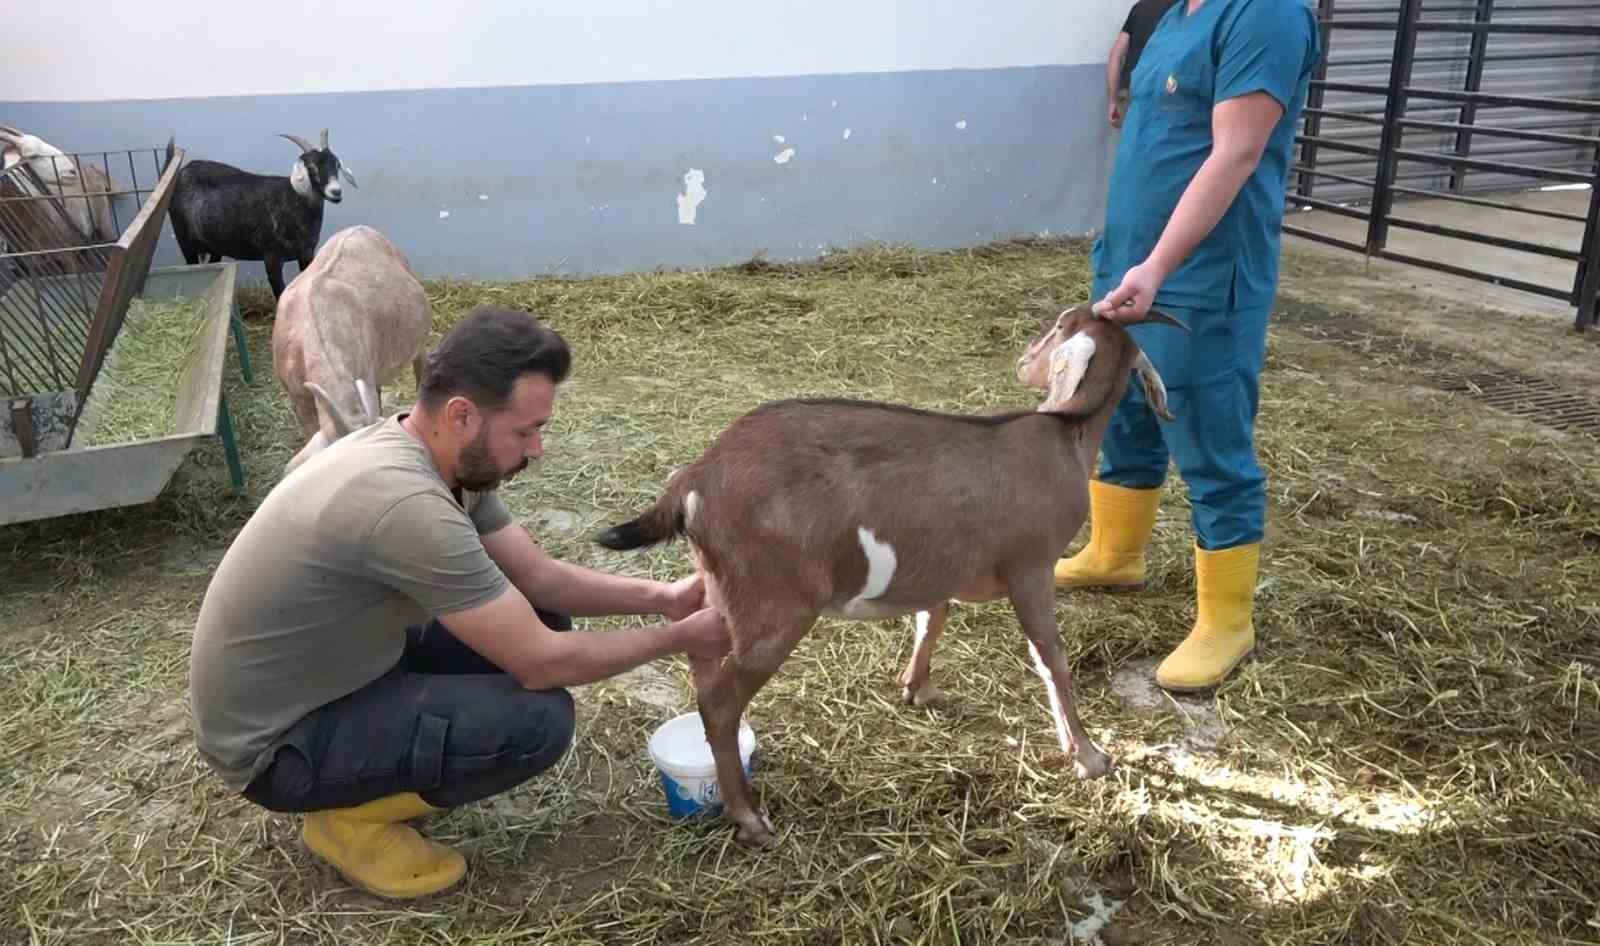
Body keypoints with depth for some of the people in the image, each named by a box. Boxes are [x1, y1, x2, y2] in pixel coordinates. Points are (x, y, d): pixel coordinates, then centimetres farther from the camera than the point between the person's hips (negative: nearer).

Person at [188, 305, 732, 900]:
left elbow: (537, 575, 5)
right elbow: (541, 664, -27)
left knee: (537, 618, 4)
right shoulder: (407, 504, -33)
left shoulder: (449, 463, -5)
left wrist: (659, 597, -6)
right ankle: (348, 816, 0)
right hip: (274, 744, -9)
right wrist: (675, 640, -14)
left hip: (335, 669, 9)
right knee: (539, 720, -23)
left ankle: (374, 774, 12)